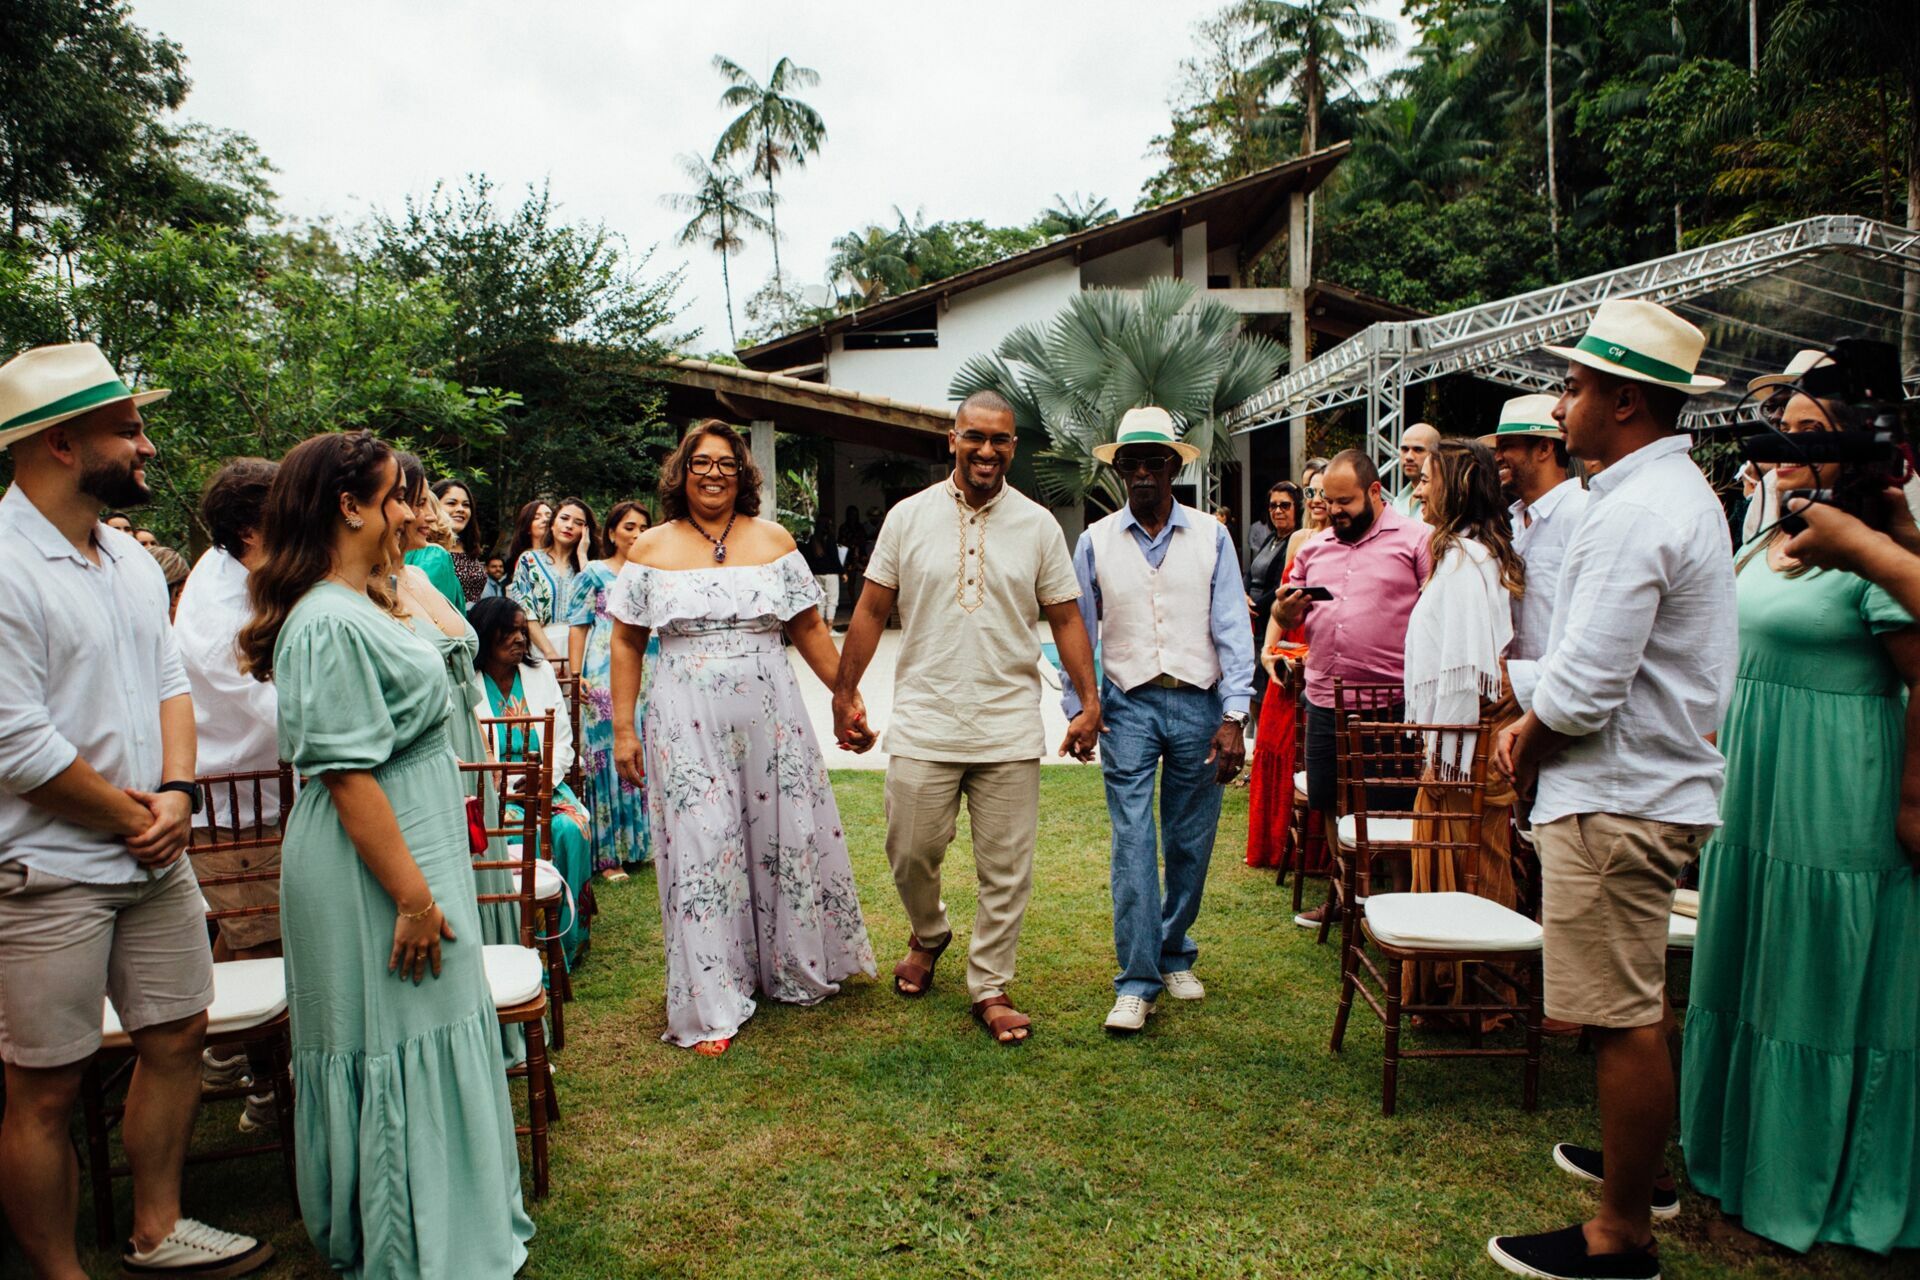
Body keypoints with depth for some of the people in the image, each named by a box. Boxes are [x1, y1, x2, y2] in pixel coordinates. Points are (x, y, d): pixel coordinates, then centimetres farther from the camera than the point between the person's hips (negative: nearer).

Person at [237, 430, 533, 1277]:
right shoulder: (330, 624, -21)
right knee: (395, 1054, 2)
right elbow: (349, 777, -24)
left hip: (408, 855, 10)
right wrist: (413, 897, -23)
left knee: (426, 1041, 19)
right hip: (372, 881, -10)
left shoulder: (356, 607, 11)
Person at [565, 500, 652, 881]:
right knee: (609, 758, -4)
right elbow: (579, 626, -2)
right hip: (606, 679, -5)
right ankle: (607, 854, 1)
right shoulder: (595, 574, 2)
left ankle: (639, 842, 17)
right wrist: (576, 676, -12)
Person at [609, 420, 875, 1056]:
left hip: (769, 715, 2)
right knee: (702, 848, 1)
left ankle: (797, 969, 31)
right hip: (688, 723, -1)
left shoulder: (773, 541, 5)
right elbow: (626, 644, 5)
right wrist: (623, 729, 0)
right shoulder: (651, 549, 3)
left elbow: (810, 630, 8)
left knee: (786, 835, 8)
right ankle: (713, 1007, 12)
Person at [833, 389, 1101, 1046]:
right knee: (910, 853, 6)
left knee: (1006, 869, 5)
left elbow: (1065, 619, 6)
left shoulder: (1037, 524, 4)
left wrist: (1089, 701, 0)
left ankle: (990, 987, 21)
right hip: (923, 726, 0)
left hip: (1009, 731, 0)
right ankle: (928, 936, 38)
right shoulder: (908, 517, 3)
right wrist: (845, 693, 5)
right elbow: (871, 610, 6)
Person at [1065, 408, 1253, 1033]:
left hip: (1199, 705, 1)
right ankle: (1136, 982, 1)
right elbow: (1079, 630, 8)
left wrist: (1234, 716, -7)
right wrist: (1076, 709, 2)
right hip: (1129, 705, 0)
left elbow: (1232, 628, 0)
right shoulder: (1096, 541, 5)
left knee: (1190, 843, 8)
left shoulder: (1210, 536, 4)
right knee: (1133, 844, -5)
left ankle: (1175, 956, 28)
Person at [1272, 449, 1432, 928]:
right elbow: (1288, 618, 19)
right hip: (1324, 699, 5)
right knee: (1331, 804, 14)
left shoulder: (1416, 539, -2)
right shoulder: (1314, 548, 14)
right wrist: (1285, 610, -5)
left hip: (1392, 705, -5)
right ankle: (1342, 892, 30)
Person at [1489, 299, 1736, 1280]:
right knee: (1635, 1006, 24)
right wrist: (1536, 715, 7)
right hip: (1656, 783, 11)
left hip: (1615, 798, -11)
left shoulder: (1634, 512, -20)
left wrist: (1527, 744, -5)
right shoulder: (1681, 490, 14)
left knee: (1623, 1018, -1)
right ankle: (1636, 1160, 42)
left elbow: (1583, 691, -24)